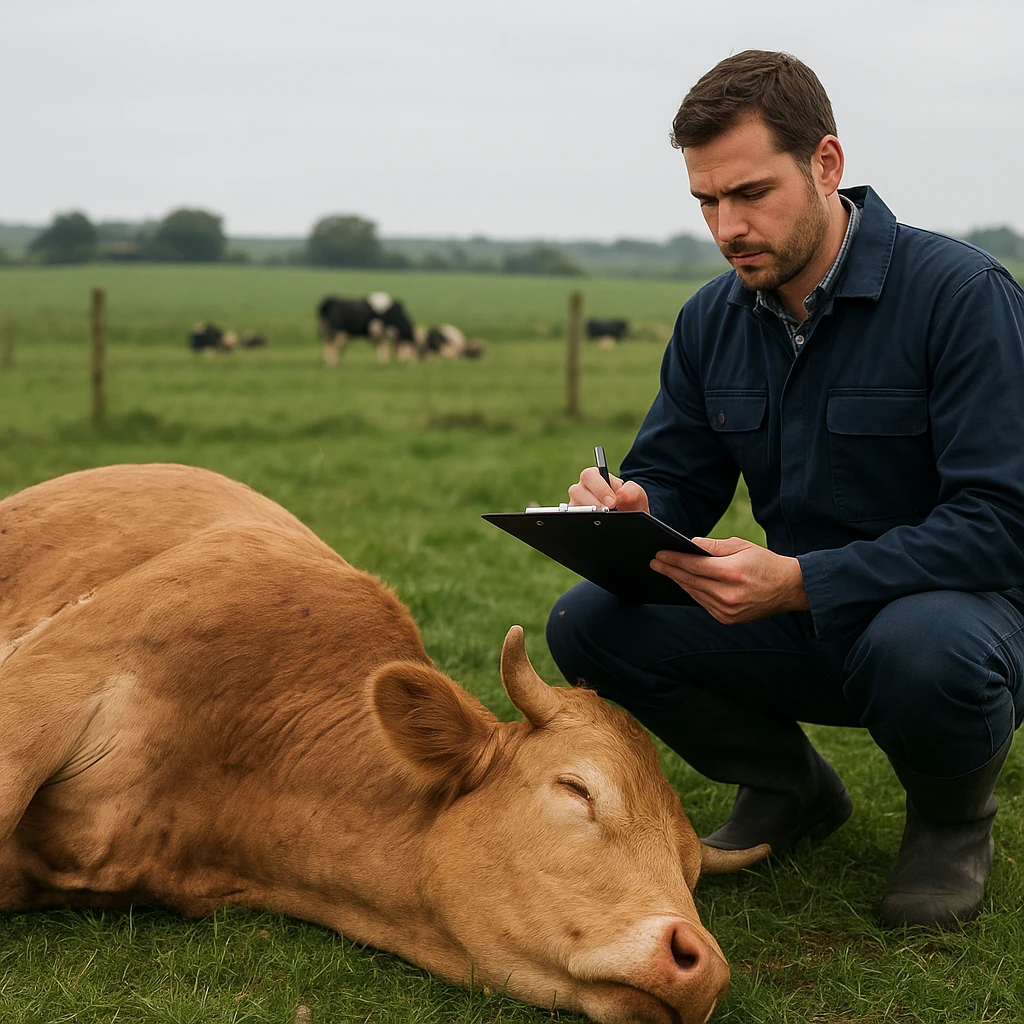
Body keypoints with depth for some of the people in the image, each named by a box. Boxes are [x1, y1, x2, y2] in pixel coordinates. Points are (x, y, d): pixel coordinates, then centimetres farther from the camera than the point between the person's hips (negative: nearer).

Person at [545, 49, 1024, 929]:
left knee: (922, 648, -41)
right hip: (801, 625, 5)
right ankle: (790, 789, 10)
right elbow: (674, 482, 6)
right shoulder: (713, 319, 1)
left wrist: (798, 582, -36)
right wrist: (628, 511, -21)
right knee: (589, 622, -14)